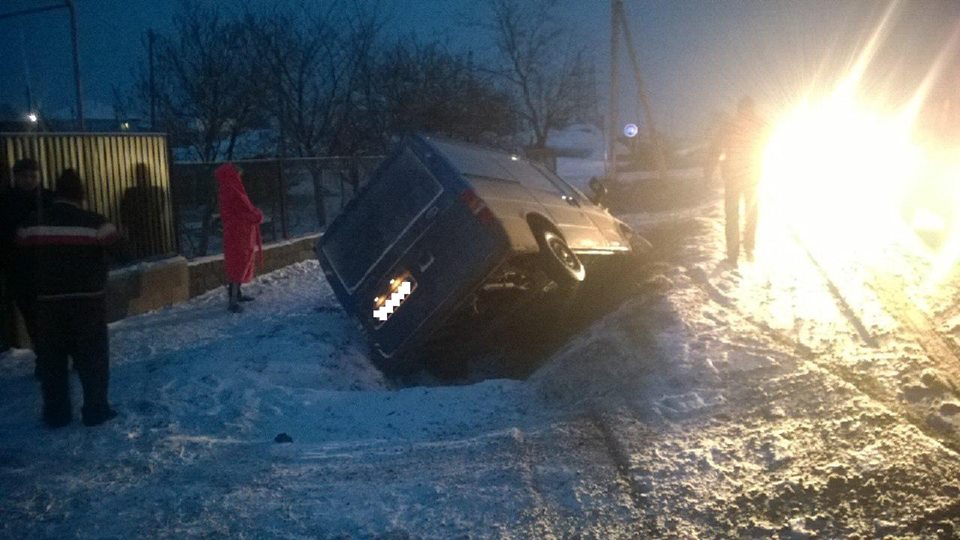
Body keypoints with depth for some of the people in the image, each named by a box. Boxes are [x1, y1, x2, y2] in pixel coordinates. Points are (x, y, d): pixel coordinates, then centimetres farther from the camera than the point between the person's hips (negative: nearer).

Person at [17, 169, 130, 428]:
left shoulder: (33, 223, -1)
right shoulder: (94, 222, -12)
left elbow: (23, 256, 9)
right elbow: (121, 253, -8)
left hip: (49, 300, 3)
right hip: (89, 300, -2)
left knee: (51, 358, 12)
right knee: (92, 356, 7)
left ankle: (55, 413, 17)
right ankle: (95, 409, 10)